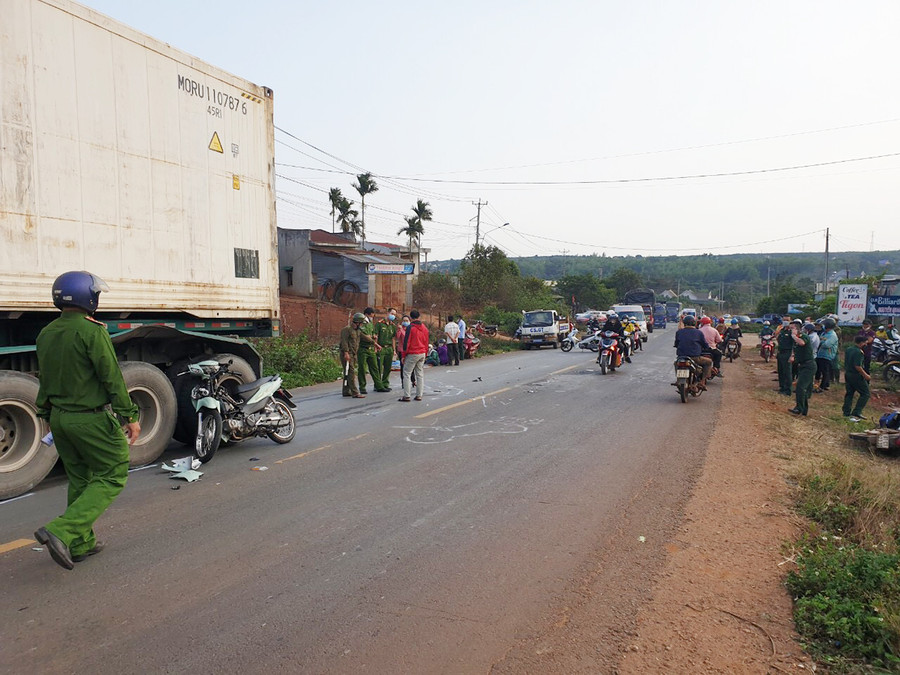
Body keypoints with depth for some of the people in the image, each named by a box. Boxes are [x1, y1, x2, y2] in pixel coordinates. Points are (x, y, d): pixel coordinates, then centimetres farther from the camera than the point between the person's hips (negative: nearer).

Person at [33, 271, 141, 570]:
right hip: (92, 419, -8)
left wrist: (49, 416, 25)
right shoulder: (92, 331, -17)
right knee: (112, 477, 4)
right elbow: (112, 378, -17)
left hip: (59, 418, 8)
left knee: (79, 479, 19)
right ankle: (61, 532, -8)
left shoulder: (46, 334, 8)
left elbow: (44, 381, 16)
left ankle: (81, 544, 26)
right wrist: (130, 416, -11)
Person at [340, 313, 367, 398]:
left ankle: (346, 391, 18)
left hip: (354, 354, 9)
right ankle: (355, 393, -16)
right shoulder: (347, 329, -10)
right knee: (351, 373, -12)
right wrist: (346, 352, -24)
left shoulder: (358, 330, 19)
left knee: (349, 373, 12)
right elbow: (344, 341, -17)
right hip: (347, 355, -9)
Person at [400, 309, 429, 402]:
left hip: (412, 354, -6)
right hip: (422, 354, 6)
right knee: (420, 374, 10)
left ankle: (406, 396, -6)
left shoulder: (410, 327, -11)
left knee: (407, 373, -1)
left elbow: (406, 342, -12)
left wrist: (404, 355, -5)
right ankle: (419, 395, 10)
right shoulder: (424, 327, 10)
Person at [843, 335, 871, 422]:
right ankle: (856, 413, -5)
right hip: (856, 376, -8)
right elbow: (858, 366, -23)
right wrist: (865, 375, -16)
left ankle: (846, 412, 19)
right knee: (865, 394, 2)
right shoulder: (858, 352, -21)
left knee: (849, 393, 18)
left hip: (847, 373, 8)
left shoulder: (848, 349, 6)